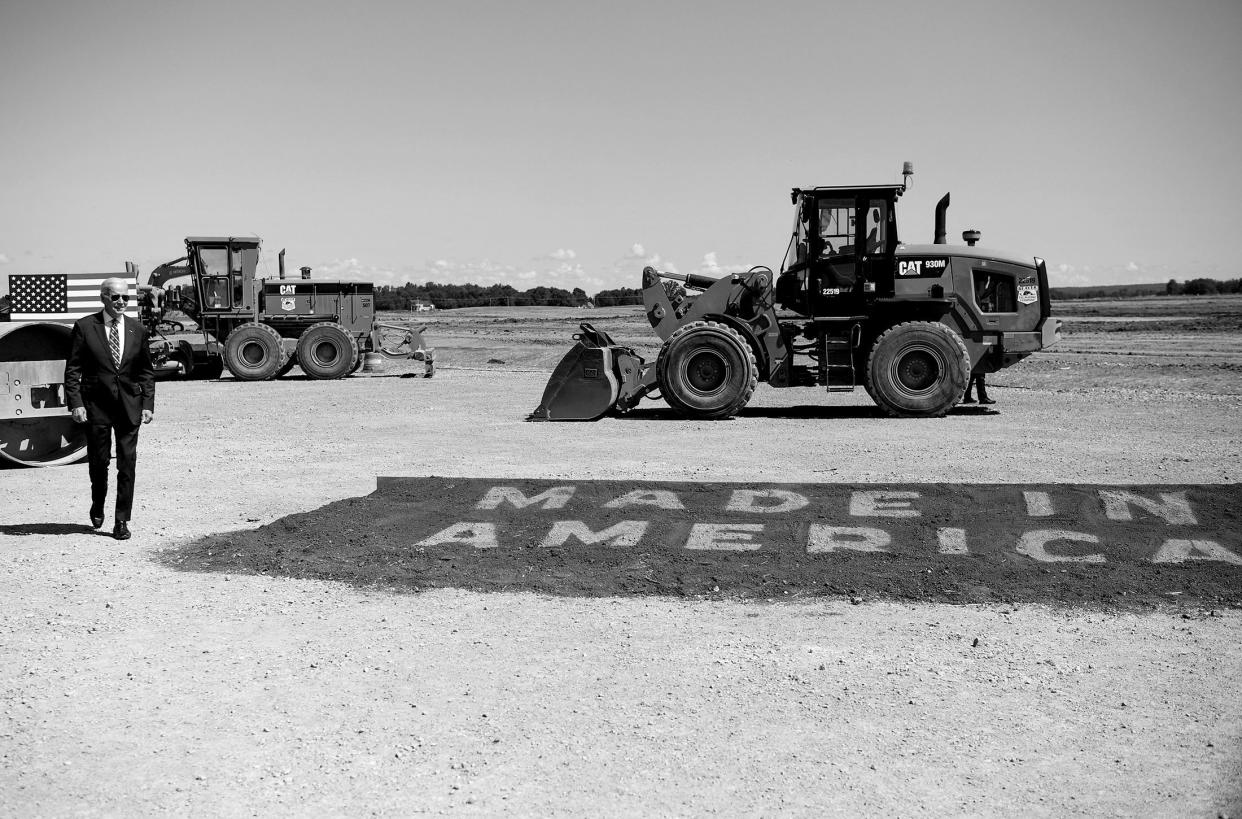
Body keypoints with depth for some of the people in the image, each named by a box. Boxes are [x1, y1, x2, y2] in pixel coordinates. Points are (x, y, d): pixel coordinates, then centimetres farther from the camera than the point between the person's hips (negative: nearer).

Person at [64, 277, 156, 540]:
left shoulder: (137, 329, 5)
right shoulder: (84, 327, -3)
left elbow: (146, 370, 9)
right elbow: (72, 369, -2)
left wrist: (148, 404, 1)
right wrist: (76, 403, -11)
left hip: (129, 405, 2)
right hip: (96, 404, -1)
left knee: (127, 463, -1)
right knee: (98, 461, 9)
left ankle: (122, 521, 7)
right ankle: (97, 506, 36)